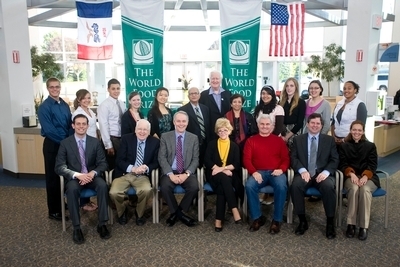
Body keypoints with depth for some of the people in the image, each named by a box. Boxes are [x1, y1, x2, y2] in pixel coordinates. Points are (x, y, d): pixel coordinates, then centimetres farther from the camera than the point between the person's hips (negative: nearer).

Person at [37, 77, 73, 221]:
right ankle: (53, 211, 13)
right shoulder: (44, 107, -11)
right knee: (53, 177, 3)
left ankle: (61, 203, 32)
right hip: (52, 145, -6)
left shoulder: (65, 105, 9)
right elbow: (48, 130, -18)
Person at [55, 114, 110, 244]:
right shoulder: (65, 143, 0)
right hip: (74, 178, -1)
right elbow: (59, 167, -6)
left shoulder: (95, 142, 5)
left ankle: (102, 224, -18)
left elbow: (103, 163, 3)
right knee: (72, 189, -35)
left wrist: (93, 173, -19)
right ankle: (77, 228, -22)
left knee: (103, 185, -31)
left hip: (92, 176, 1)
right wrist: (77, 175, -23)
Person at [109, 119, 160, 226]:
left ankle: (139, 213, 2)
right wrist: (132, 168, -21)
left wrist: (147, 168, -19)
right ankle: (122, 212, 10)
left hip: (143, 176, 0)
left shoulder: (155, 142, 3)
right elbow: (119, 160, -4)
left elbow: (156, 162, 3)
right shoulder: (126, 139, 0)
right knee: (114, 193, -25)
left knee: (146, 190, -31)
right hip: (124, 174, 0)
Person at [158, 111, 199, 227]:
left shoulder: (194, 138, 7)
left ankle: (178, 212, -3)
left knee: (194, 187, -28)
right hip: (170, 172, -1)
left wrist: (187, 173, -14)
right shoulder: (165, 136, 5)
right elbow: (162, 158, -3)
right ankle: (175, 212, -5)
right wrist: (170, 174, -17)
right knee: (165, 187, -31)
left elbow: (195, 159, 2)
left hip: (187, 173, 1)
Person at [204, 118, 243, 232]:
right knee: (224, 178, -35)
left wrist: (222, 168, -16)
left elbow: (237, 164, 0)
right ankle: (234, 209, -39)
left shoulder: (234, 146, 11)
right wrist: (224, 171, -15)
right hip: (214, 175, -1)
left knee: (222, 187, -32)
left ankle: (219, 219, -32)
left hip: (229, 174, 1)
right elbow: (207, 161, -4)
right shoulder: (212, 144, 10)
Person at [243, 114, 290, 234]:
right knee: (249, 186, -30)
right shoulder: (251, 140, 12)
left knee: (281, 186, -32)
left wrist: (281, 169, -13)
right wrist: (254, 172, -15)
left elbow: (286, 158, 8)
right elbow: (246, 159, 2)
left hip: (276, 172, 0)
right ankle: (257, 217, -11)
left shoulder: (279, 140, 14)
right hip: (259, 172, 0)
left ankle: (277, 220, -16)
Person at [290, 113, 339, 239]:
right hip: (304, 173, 0)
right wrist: (302, 170, -15)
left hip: (322, 173, 0)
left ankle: (330, 223, -14)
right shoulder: (298, 139, 14)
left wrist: (326, 172, -13)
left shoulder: (329, 140, 14)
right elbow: (293, 158, 4)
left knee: (329, 186, -33)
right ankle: (302, 221, -15)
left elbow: (335, 160, 6)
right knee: (295, 185, -32)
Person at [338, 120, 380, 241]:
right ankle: (351, 224, -29)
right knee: (354, 188, -35)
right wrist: (351, 173, -16)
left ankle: (364, 226, -30)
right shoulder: (344, 146, 13)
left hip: (368, 177, 0)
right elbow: (342, 164, 5)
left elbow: (372, 165, 3)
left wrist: (365, 176, -17)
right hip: (351, 176, 0)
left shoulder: (370, 146, 13)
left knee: (365, 190, -35)